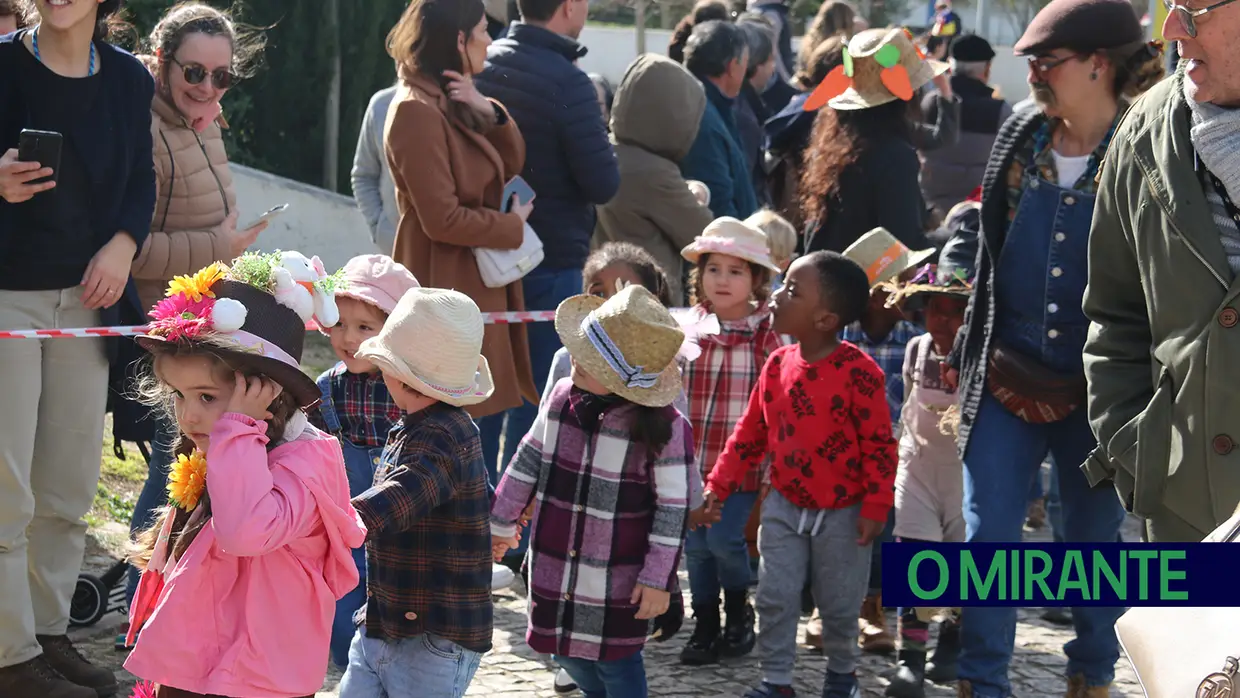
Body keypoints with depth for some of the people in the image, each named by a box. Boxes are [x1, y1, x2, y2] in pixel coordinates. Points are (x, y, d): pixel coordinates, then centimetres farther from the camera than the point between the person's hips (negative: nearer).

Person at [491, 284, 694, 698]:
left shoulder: (664, 427, -20)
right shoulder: (563, 397, -4)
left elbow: (674, 508, -13)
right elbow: (530, 460, 11)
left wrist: (658, 579, -12)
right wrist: (500, 523, 17)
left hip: (618, 582, -5)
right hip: (556, 571, 6)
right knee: (570, 656, 17)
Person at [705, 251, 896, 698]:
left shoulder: (858, 372, -21)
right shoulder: (778, 365, -4)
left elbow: (879, 444, -16)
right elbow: (751, 431, 6)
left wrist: (876, 508, -16)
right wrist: (720, 484, 3)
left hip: (842, 512, -4)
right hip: (784, 506, 4)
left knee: (840, 604, 11)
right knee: (775, 598, 3)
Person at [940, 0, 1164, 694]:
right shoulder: (1019, 140, 3)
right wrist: (967, 349, 11)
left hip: (1097, 392, -3)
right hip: (1008, 377, 3)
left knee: (1095, 541, 11)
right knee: (987, 539, -1)